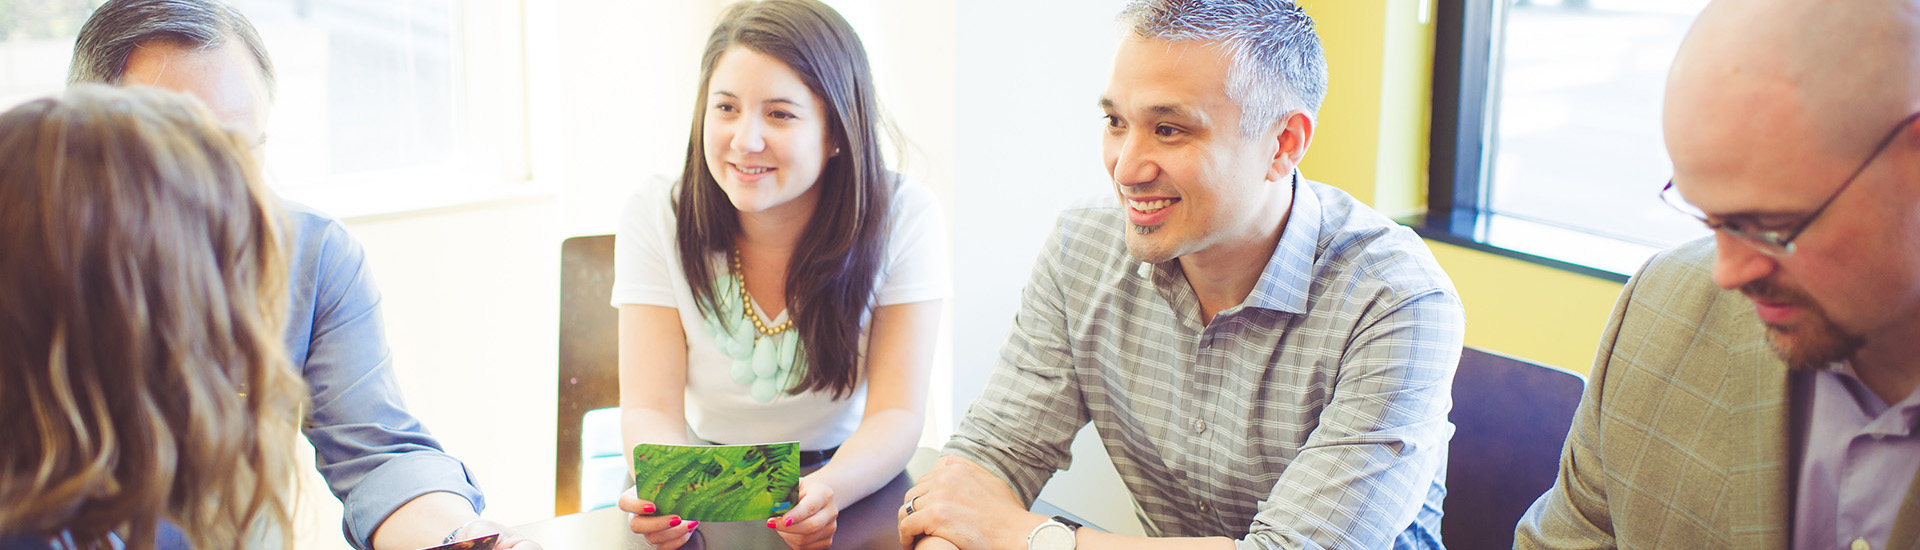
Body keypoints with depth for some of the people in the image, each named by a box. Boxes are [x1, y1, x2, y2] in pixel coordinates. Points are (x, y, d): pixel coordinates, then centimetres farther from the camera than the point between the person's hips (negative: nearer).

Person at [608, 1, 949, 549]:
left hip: (853, 489, 0)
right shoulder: (655, 218, -8)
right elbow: (651, 407, -13)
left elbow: (897, 413, -15)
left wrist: (828, 491, -36)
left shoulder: (904, 219, -11)